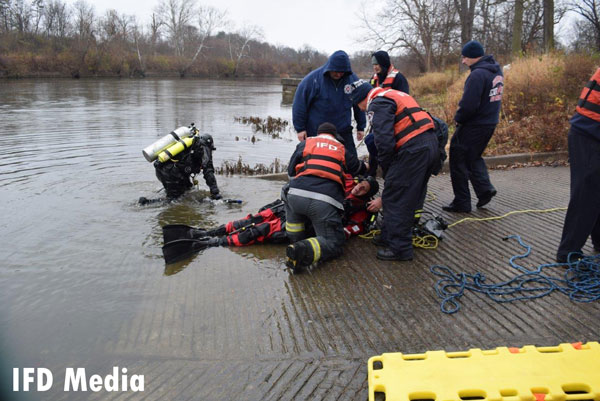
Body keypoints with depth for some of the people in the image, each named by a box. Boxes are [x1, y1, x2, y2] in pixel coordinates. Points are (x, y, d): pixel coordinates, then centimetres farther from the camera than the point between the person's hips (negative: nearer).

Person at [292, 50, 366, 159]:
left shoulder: (352, 79, -2)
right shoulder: (313, 78, -12)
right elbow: (300, 104, -8)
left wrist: (361, 127, 12)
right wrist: (300, 128, -9)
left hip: (343, 131, 3)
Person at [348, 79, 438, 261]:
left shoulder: (377, 104, -6)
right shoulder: (393, 95, 26)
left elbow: (384, 142, -16)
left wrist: (387, 171, -2)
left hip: (413, 149, -10)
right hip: (431, 143, 11)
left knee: (395, 199, -2)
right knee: (411, 197, 17)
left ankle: (399, 248, 4)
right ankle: (390, 237, 30)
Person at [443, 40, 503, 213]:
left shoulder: (478, 74, -21)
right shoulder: (497, 71, 9)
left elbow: (468, 105, -26)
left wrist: (458, 118, -8)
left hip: (473, 126, -9)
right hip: (490, 123, 9)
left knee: (458, 162, 3)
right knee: (474, 157, 26)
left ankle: (461, 202, 8)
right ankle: (485, 189, 13)